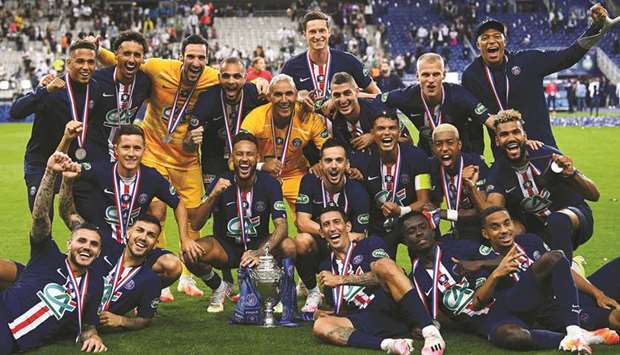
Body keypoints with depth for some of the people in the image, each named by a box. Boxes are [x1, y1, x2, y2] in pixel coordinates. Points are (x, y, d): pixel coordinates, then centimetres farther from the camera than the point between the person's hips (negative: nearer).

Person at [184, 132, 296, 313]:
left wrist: (260, 252, -40)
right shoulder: (221, 183, -12)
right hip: (226, 248, 0)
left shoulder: (269, 183, -12)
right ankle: (220, 288, 4)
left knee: (289, 247, -30)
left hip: (258, 245, 0)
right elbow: (196, 224, -17)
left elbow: (281, 225, -22)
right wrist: (213, 195, -33)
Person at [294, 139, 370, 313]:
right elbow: (302, 222, -18)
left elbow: (359, 237, -13)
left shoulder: (357, 191, -13)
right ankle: (313, 292, -6)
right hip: (317, 248, 0)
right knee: (302, 240, -33)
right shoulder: (310, 182, -11)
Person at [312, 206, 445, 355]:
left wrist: (342, 279, -7)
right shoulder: (326, 267, 23)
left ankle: (431, 333, -39)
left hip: (391, 306, -3)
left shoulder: (370, 243, 11)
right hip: (367, 321, 3)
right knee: (320, 326, -23)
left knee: (383, 264, -31)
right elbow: (341, 310, 24)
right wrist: (326, 314, 2)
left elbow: (383, 274, -10)